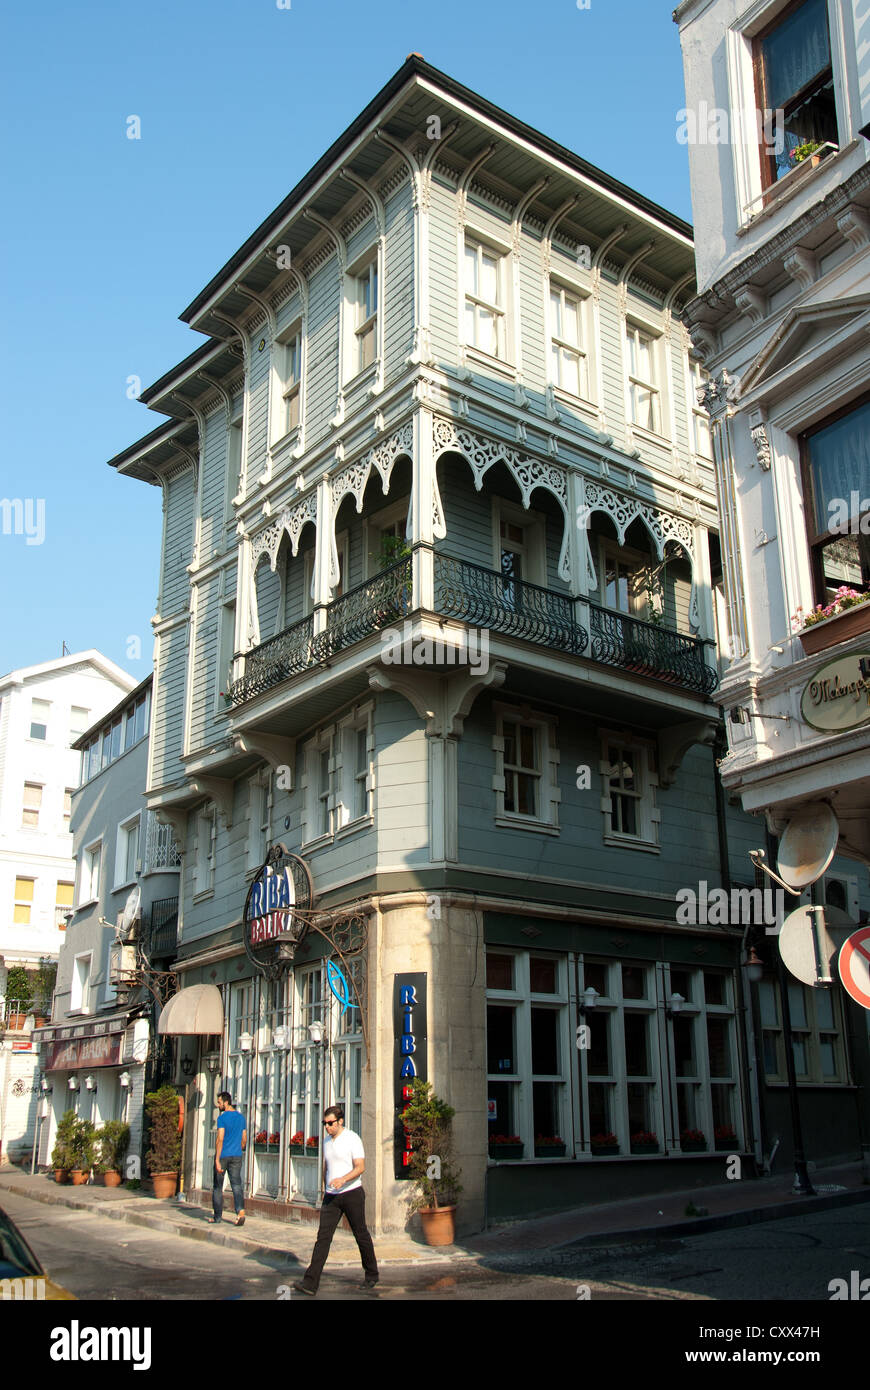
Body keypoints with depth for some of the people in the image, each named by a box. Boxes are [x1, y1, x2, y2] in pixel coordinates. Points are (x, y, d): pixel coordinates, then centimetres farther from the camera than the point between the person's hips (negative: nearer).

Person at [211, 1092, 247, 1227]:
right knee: (236, 1185, 0)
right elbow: (244, 1140, 13)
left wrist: (217, 1160, -19)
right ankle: (240, 1211, -21)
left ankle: (217, 1217, 15)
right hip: (237, 1155, 5)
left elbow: (220, 1139, -17)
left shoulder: (223, 1118, -10)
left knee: (218, 1187, 9)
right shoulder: (241, 1117, 9)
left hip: (223, 1155, -5)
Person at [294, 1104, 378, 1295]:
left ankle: (371, 1275, 26)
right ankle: (310, 1282, -10)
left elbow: (360, 1167, -16)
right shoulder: (327, 1141, 11)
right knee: (323, 1237, -5)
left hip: (352, 1193, -5)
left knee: (361, 1235, 7)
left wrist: (343, 1179, -30)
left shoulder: (352, 1139, -9)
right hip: (331, 1196, 5)